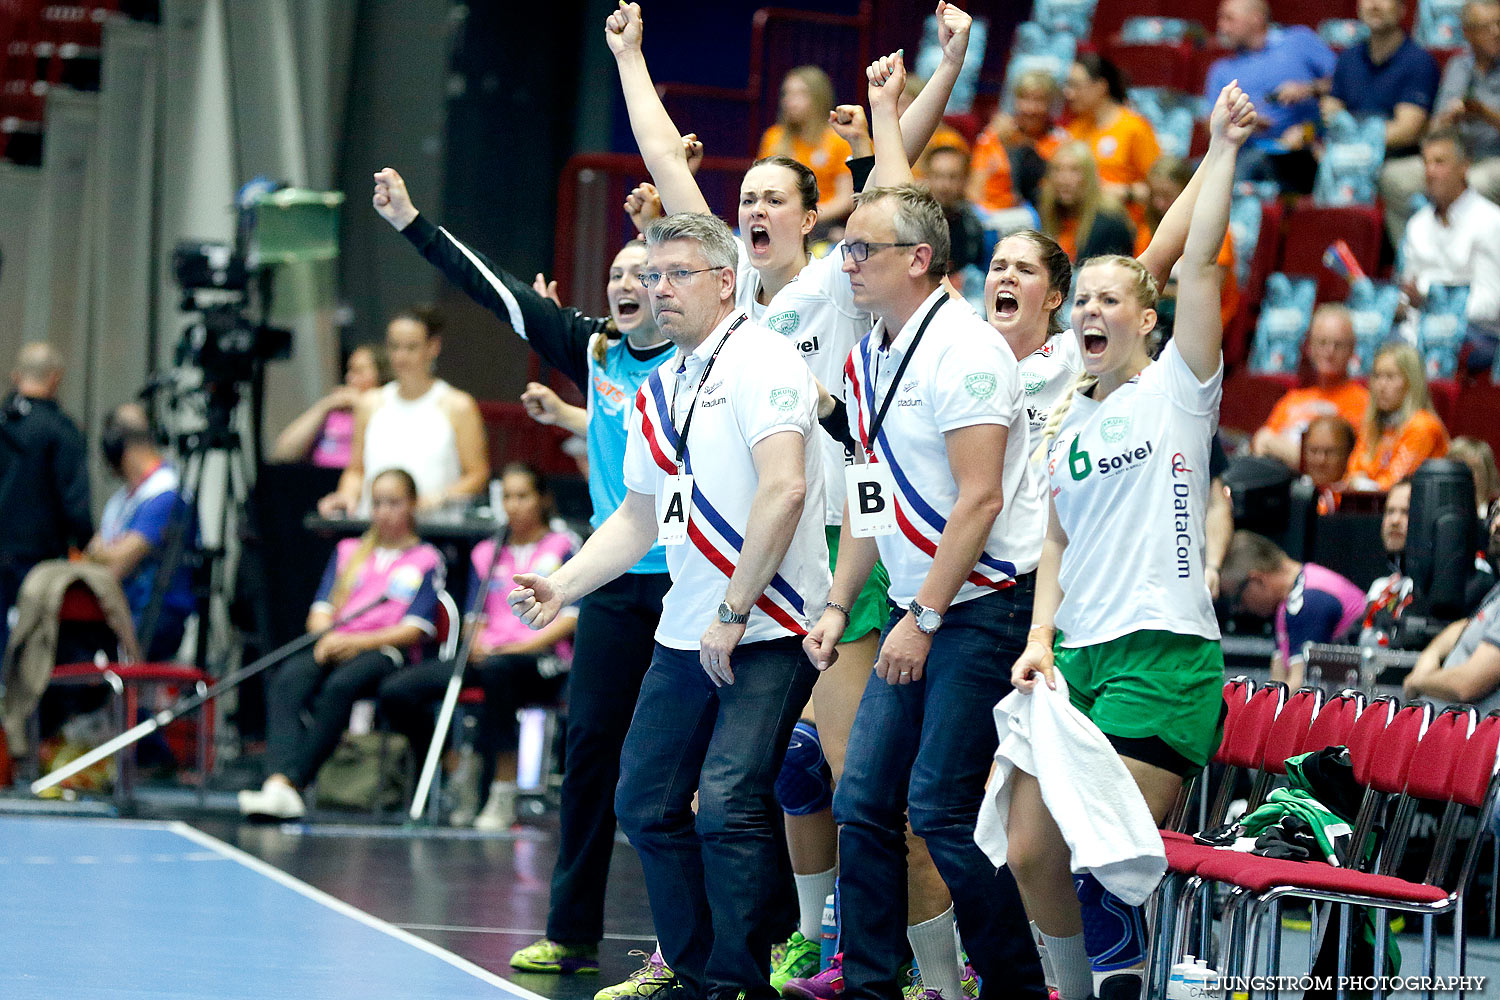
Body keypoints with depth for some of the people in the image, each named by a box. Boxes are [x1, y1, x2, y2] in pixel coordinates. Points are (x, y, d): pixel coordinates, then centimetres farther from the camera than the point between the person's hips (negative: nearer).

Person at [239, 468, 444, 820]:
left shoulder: (426, 560, 11)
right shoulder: (348, 551, 26)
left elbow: (413, 629, -1)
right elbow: (320, 610, 17)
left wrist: (356, 641, -13)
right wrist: (326, 638, -8)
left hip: (384, 651, -3)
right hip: (330, 647, 4)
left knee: (340, 685, -38)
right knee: (288, 679, -32)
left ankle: (290, 783, -48)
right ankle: (280, 784, -52)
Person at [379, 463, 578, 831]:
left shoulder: (564, 546, 7)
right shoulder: (486, 554, 22)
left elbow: (571, 618, -2)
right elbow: (475, 618, 18)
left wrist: (521, 646, -15)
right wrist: (476, 643, -6)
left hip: (542, 659, -5)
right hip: (487, 656, 5)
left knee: (498, 669, -43)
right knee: (397, 692, -18)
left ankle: (501, 797, -38)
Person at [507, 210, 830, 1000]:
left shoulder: (760, 362, -11)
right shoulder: (656, 393, 16)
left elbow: (784, 491, -21)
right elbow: (639, 517, 25)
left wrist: (732, 615, -19)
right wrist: (563, 586, 11)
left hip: (767, 633, -9)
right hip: (683, 635, 9)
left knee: (729, 803, -17)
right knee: (645, 801, 9)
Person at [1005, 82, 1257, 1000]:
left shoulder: (1176, 389, 2)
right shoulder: (1066, 420, 18)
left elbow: (1200, 263, -10)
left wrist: (1223, 150, -14)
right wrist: (1040, 638, 7)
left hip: (1165, 655, -6)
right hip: (1076, 655, 6)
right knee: (1032, 855, 0)